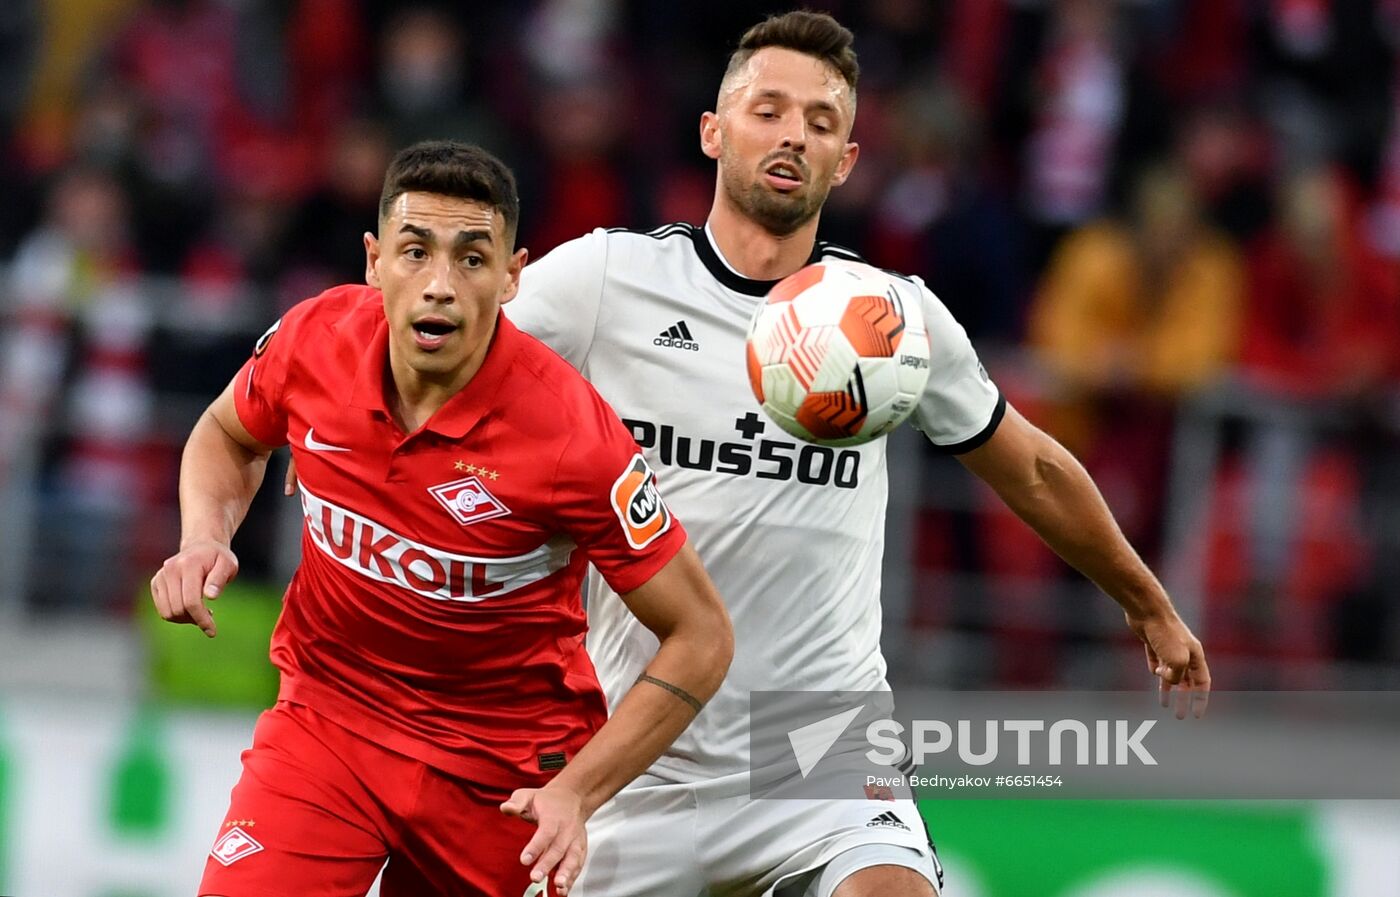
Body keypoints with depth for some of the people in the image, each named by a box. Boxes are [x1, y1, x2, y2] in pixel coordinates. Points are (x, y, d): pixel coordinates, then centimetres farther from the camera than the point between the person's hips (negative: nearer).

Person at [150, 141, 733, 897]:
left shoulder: (572, 434, -25)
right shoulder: (316, 339, -13)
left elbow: (700, 637, -15)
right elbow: (228, 435, 13)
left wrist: (576, 793, -23)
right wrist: (204, 539, -7)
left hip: (506, 763, -2)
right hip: (328, 716, 2)